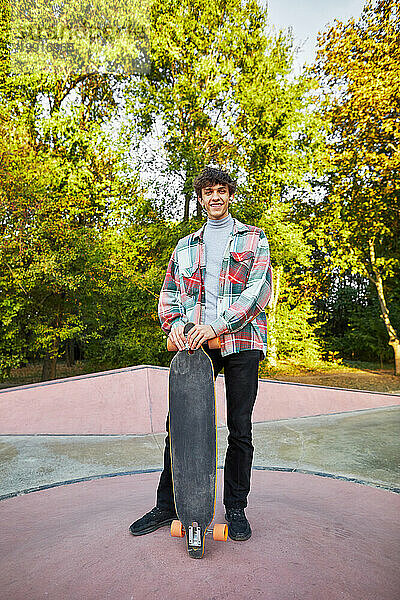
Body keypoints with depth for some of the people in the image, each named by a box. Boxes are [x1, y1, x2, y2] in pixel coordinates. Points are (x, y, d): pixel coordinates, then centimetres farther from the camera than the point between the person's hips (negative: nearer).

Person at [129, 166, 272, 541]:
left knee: (240, 429, 5)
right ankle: (167, 505, 22)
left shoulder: (254, 239, 9)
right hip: (196, 344, 3)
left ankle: (236, 508, 24)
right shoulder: (185, 247, 19)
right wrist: (174, 324, -8)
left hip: (241, 342, -2)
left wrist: (217, 326, -17)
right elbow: (169, 294, 15)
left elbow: (259, 289, -5)